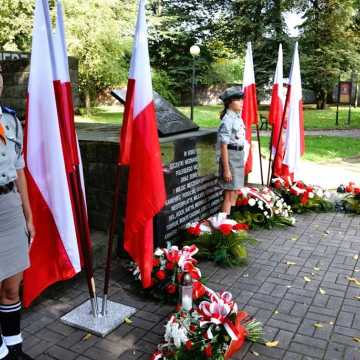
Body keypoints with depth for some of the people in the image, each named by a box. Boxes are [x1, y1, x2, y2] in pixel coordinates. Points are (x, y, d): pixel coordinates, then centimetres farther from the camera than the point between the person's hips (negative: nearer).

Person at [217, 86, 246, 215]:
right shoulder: (227, 120, -17)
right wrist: (226, 169, -20)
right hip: (230, 157, -8)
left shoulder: (238, 117, 9)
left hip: (239, 156, 9)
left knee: (235, 191, 15)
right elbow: (224, 146, -19)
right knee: (229, 193, -3)